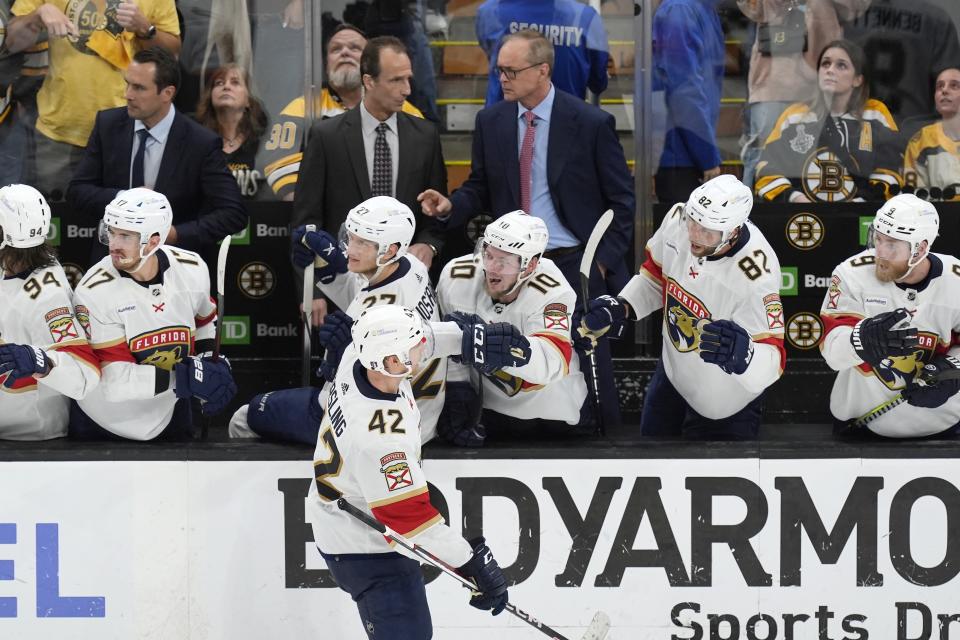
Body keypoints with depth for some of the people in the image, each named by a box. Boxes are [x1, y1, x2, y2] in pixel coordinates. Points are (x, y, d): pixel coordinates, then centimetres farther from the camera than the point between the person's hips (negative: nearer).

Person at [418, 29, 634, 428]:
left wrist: (604, 261, -7)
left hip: (576, 265, -3)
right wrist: (451, 205, -9)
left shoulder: (591, 123, -7)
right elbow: (480, 188, 13)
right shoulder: (491, 121, 4)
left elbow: (621, 199, -1)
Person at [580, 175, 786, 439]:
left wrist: (742, 355, -58)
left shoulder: (755, 277, -37)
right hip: (672, 374, 6)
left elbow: (771, 365, -37)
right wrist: (618, 307, -13)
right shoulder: (678, 218, -19)